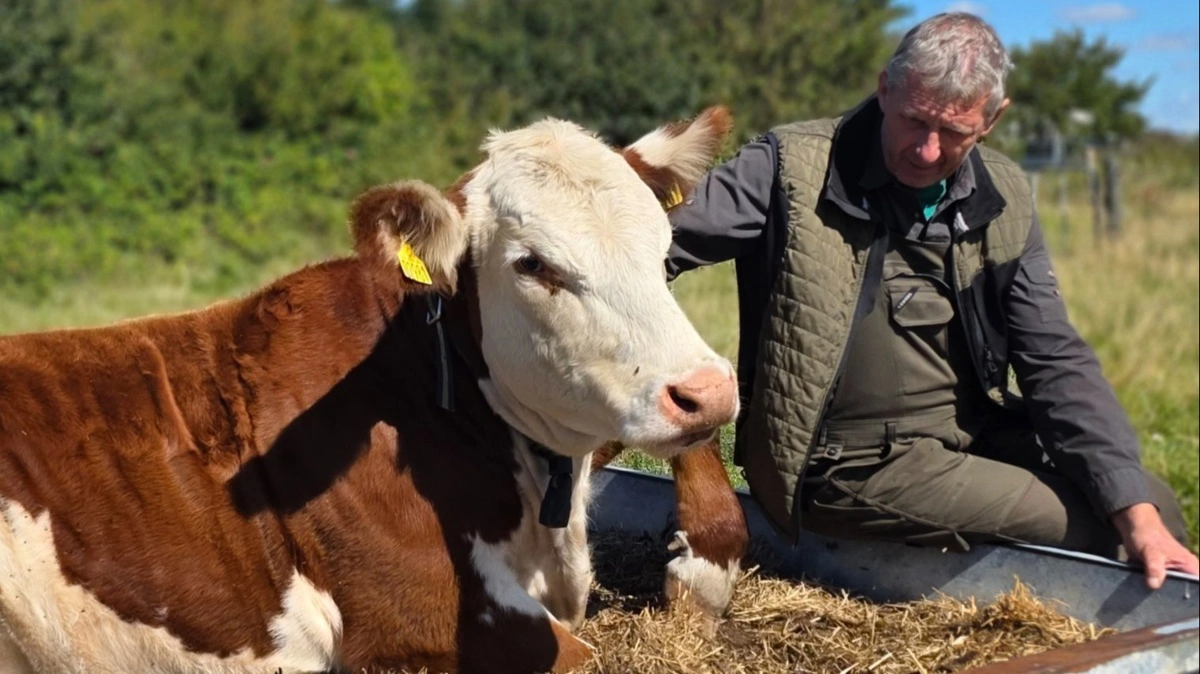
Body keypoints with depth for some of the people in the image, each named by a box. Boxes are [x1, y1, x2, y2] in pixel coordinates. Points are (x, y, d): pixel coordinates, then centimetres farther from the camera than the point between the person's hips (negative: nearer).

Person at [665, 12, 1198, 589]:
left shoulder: (1003, 200, 4)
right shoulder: (795, 166, -10)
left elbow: (1054, 360, 3)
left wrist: (1137, 509, -7)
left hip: (974, 441, 6)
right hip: (850, 466, -6)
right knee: (1097, 530, -14)